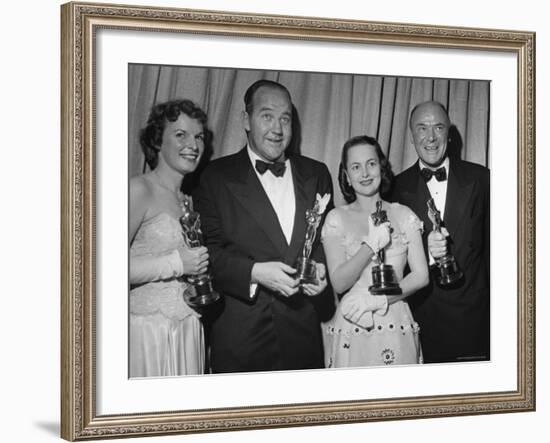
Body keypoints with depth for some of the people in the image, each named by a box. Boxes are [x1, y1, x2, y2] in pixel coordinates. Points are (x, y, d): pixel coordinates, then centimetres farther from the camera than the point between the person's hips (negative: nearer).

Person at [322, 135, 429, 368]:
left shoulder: (403, 215, 5)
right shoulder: (337, 219, 0)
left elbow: (421, 275, 0)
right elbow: (338, 283, -8)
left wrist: (378, 300, -12)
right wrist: (371, 245, -19)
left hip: (397, 330, 1)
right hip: (351, 333, -1)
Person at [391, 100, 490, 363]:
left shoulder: (479, 178, 3)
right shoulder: (398, 186, 3)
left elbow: (491, 243, 6)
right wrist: (424, 249, -18)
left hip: (471, 312, 0)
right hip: (421, 310, 0)